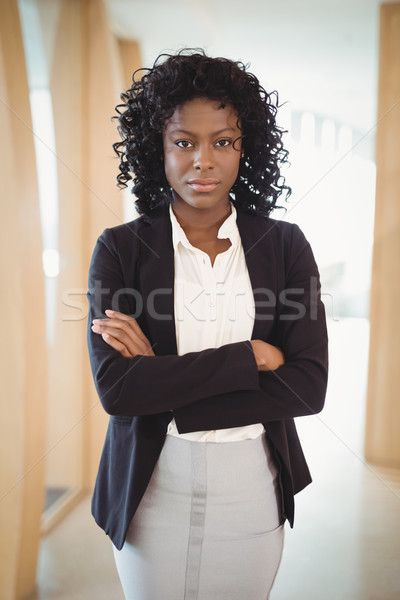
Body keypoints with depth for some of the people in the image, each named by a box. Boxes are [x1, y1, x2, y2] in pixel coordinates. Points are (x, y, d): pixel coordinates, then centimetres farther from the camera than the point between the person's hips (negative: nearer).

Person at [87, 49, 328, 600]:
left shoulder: (285, 246, -4)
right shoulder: (120, 249, -7)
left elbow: (309, 386, -12)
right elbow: (115, 387, -17)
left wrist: (165, 383, -17)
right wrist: (250, 357, -18)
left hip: (252, 486, 1)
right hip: (151, 487, -1)